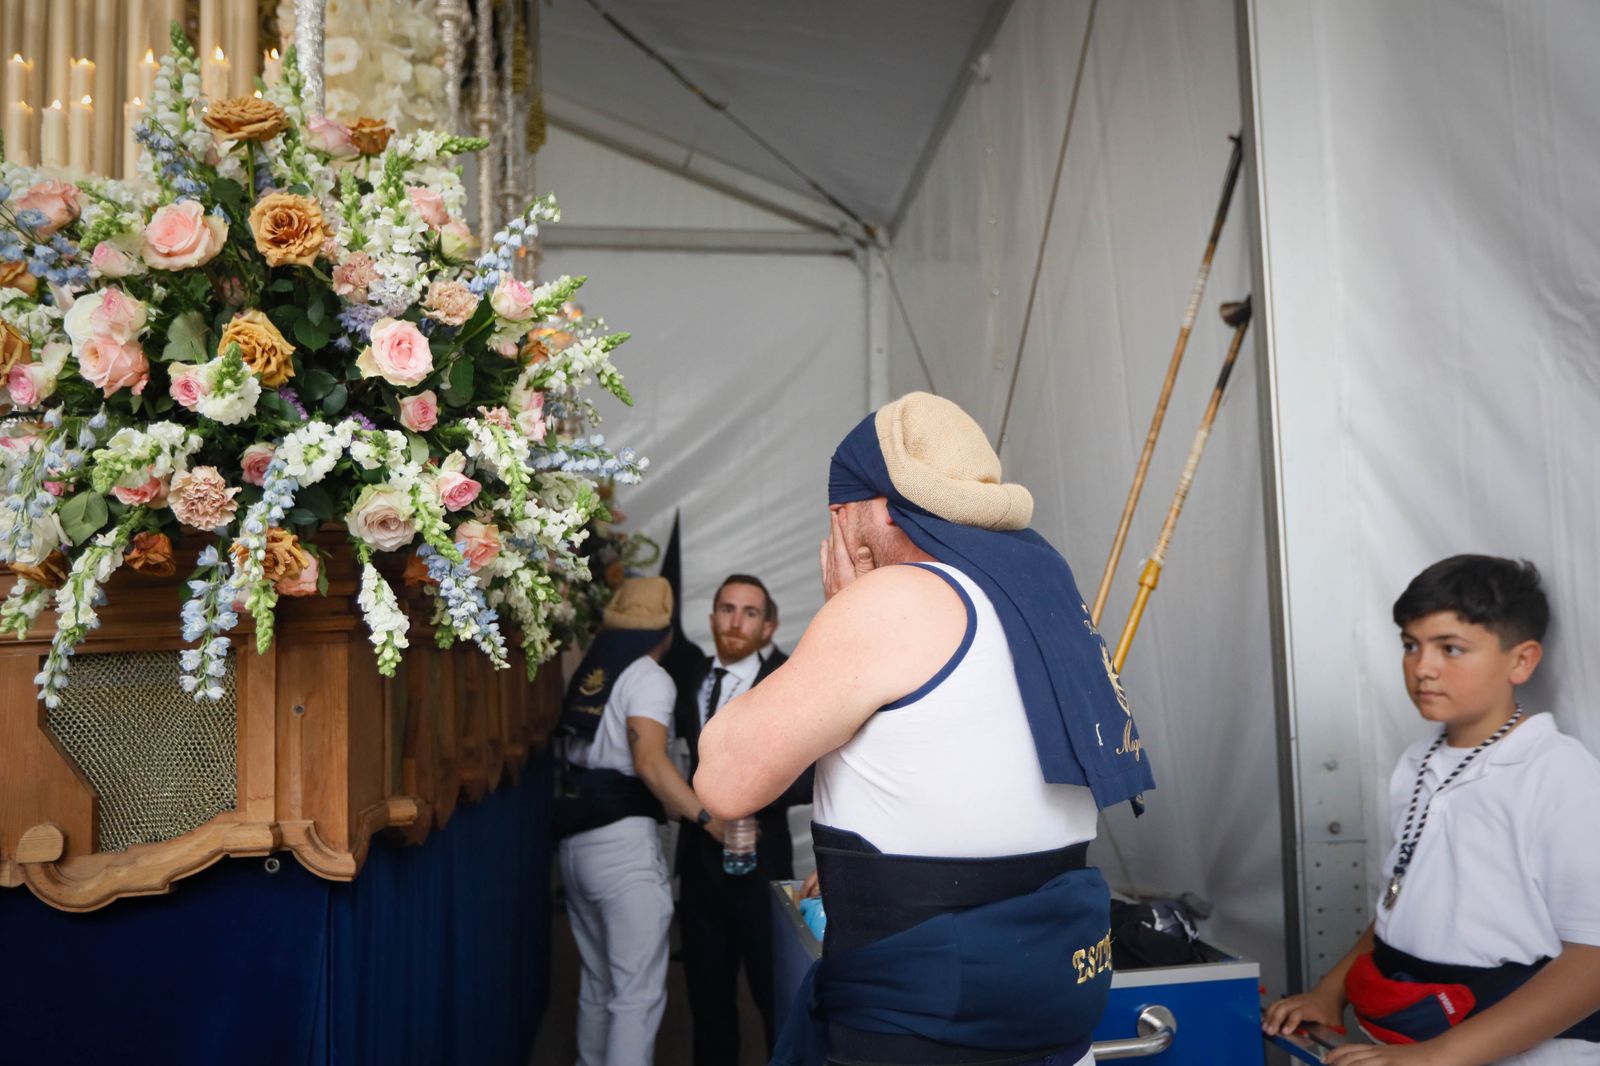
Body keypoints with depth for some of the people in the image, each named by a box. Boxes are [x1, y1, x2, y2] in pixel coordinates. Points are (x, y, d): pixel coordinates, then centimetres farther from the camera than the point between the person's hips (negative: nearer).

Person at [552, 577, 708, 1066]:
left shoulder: (589, 672, 13)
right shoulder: (648, 677, -9)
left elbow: (582, 754, 13)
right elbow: (649, 762, -22)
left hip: (575, 838, 8)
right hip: (621, 841, -8)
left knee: (598, 983, 18)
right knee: (638, 992, -3)